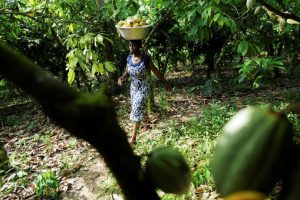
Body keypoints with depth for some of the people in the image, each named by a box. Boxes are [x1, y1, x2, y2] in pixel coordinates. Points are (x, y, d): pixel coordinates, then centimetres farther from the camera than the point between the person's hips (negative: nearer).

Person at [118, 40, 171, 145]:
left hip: (143, 88, -6)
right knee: (137, 109, 18)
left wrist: (165, 83, -3)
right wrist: (122, 78, -16)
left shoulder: (145, 58, -18)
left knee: (136, 111, -10)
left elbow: (156, 71, -10)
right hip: (133, 87, 6)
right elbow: (127, 72, 6)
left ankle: (133, 138, -5)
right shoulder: (129, 58, -1)